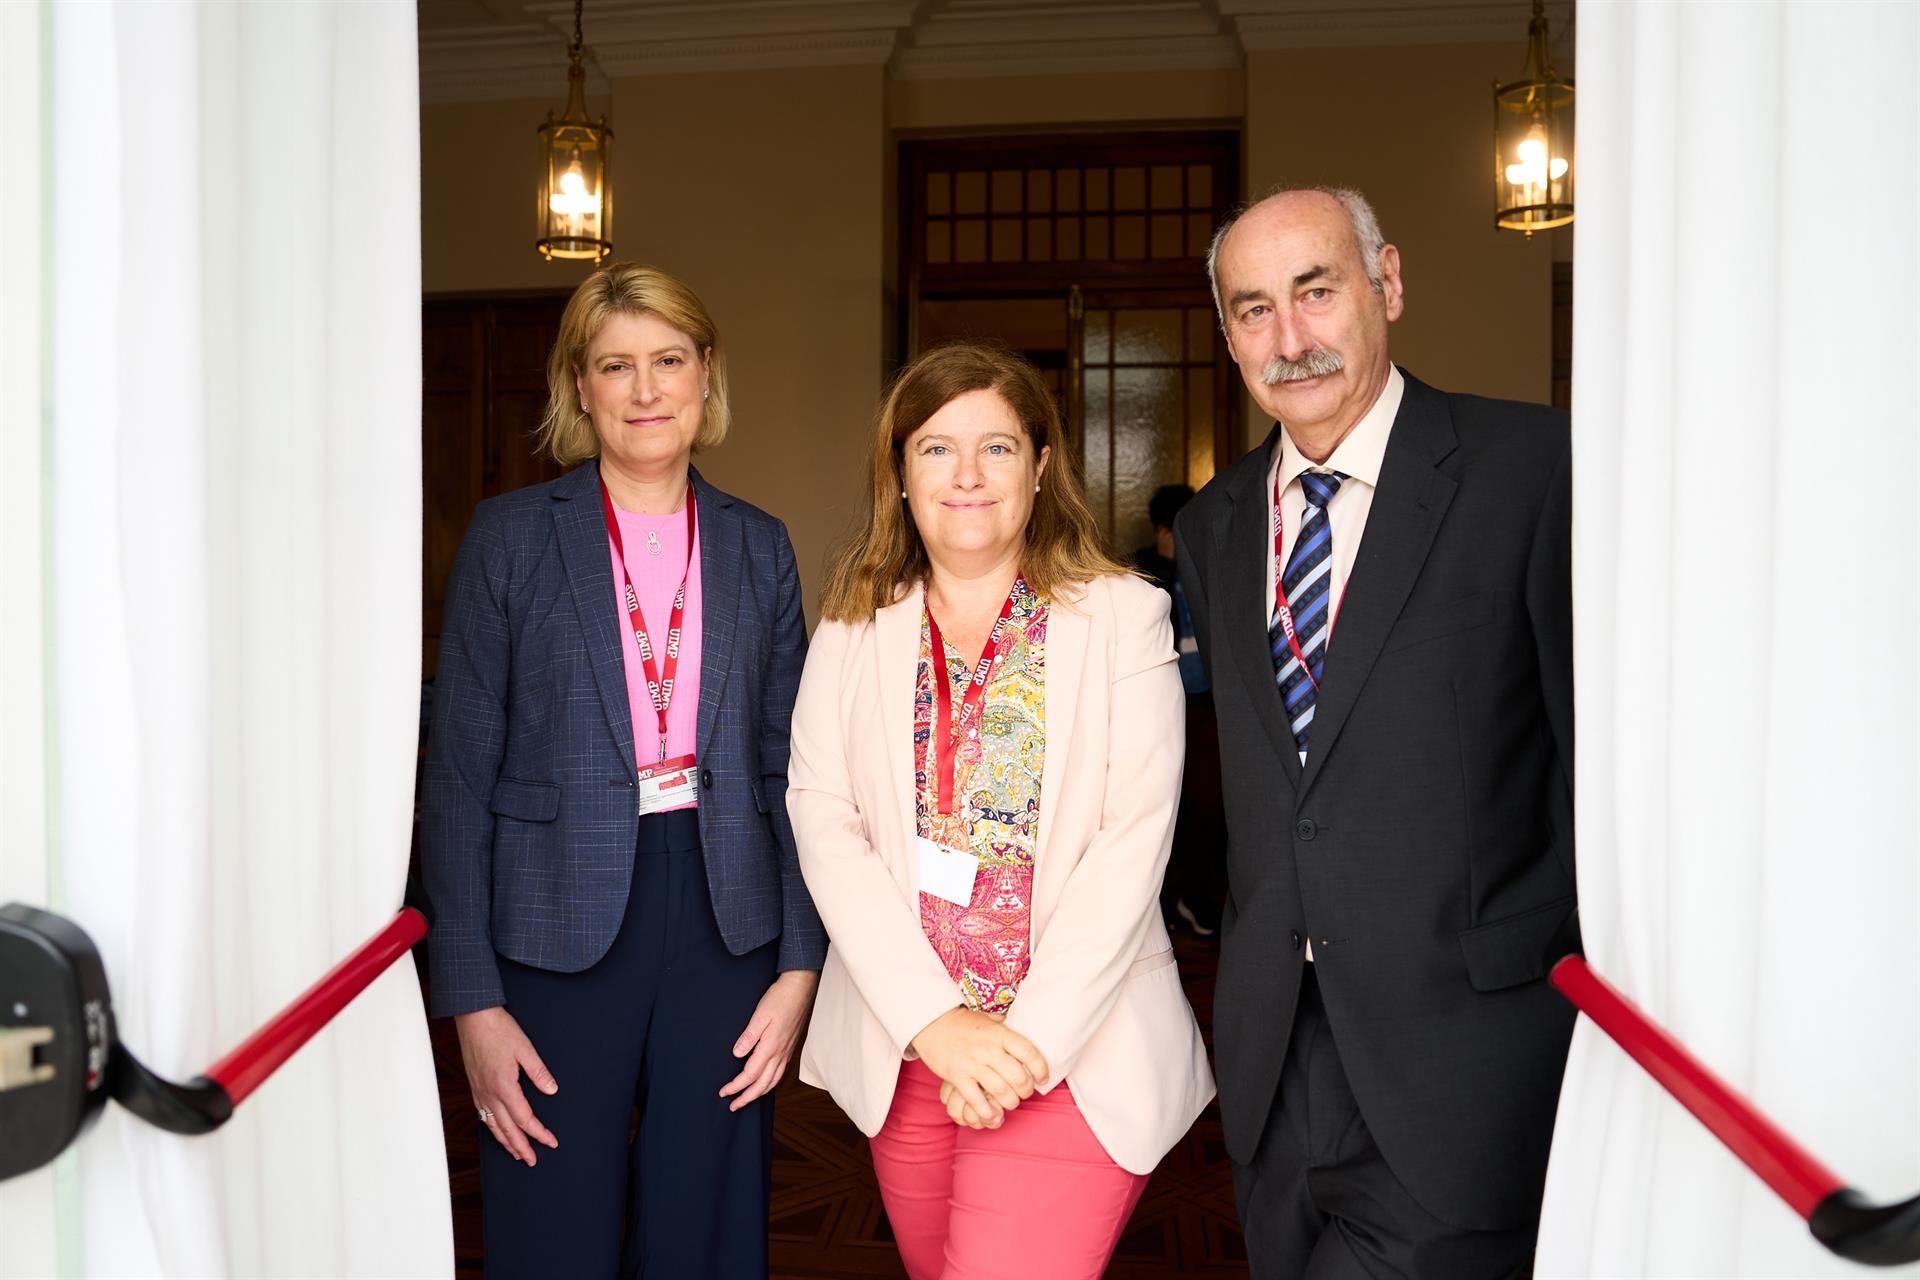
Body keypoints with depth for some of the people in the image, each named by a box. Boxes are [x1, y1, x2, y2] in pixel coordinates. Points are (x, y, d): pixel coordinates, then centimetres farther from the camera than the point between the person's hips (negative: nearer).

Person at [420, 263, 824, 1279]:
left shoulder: (758, 546, 7)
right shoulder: (510, 536, -1)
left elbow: (788, 769, 7)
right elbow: (458, 780, -2)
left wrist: (799, 965, 0)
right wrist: (472, 1001, -6)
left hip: (724, 928, 2)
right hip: (559, 938, -2)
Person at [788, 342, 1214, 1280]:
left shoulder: (1123, 616, -3)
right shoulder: (855, 626, 4)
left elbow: (1134, 838, -9)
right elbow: (823, 822, -4)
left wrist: (1034, 1040, -16)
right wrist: (935, 1021, -13)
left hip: (1074, 1046, -3)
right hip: (904, 1042, 3)